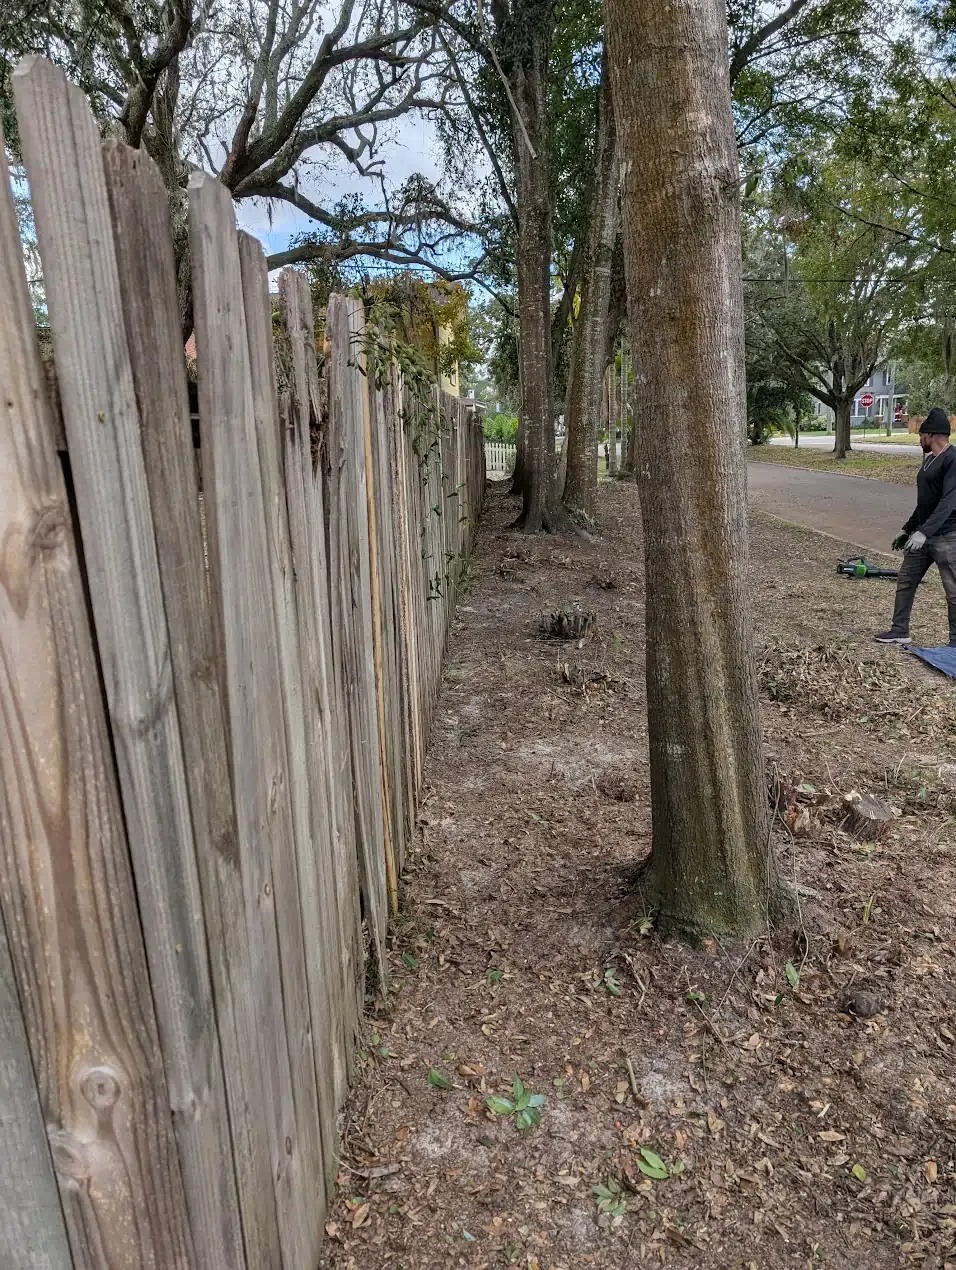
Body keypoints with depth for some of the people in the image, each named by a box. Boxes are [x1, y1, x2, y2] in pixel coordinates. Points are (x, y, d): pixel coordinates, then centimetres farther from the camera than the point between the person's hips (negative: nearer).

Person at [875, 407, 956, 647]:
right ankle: (900, 631, 21)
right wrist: (907, 529, 24)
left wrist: (924, 532, -33)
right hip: (922, 534, 10)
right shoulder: (929, 459, 14)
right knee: (905, 581, 12)